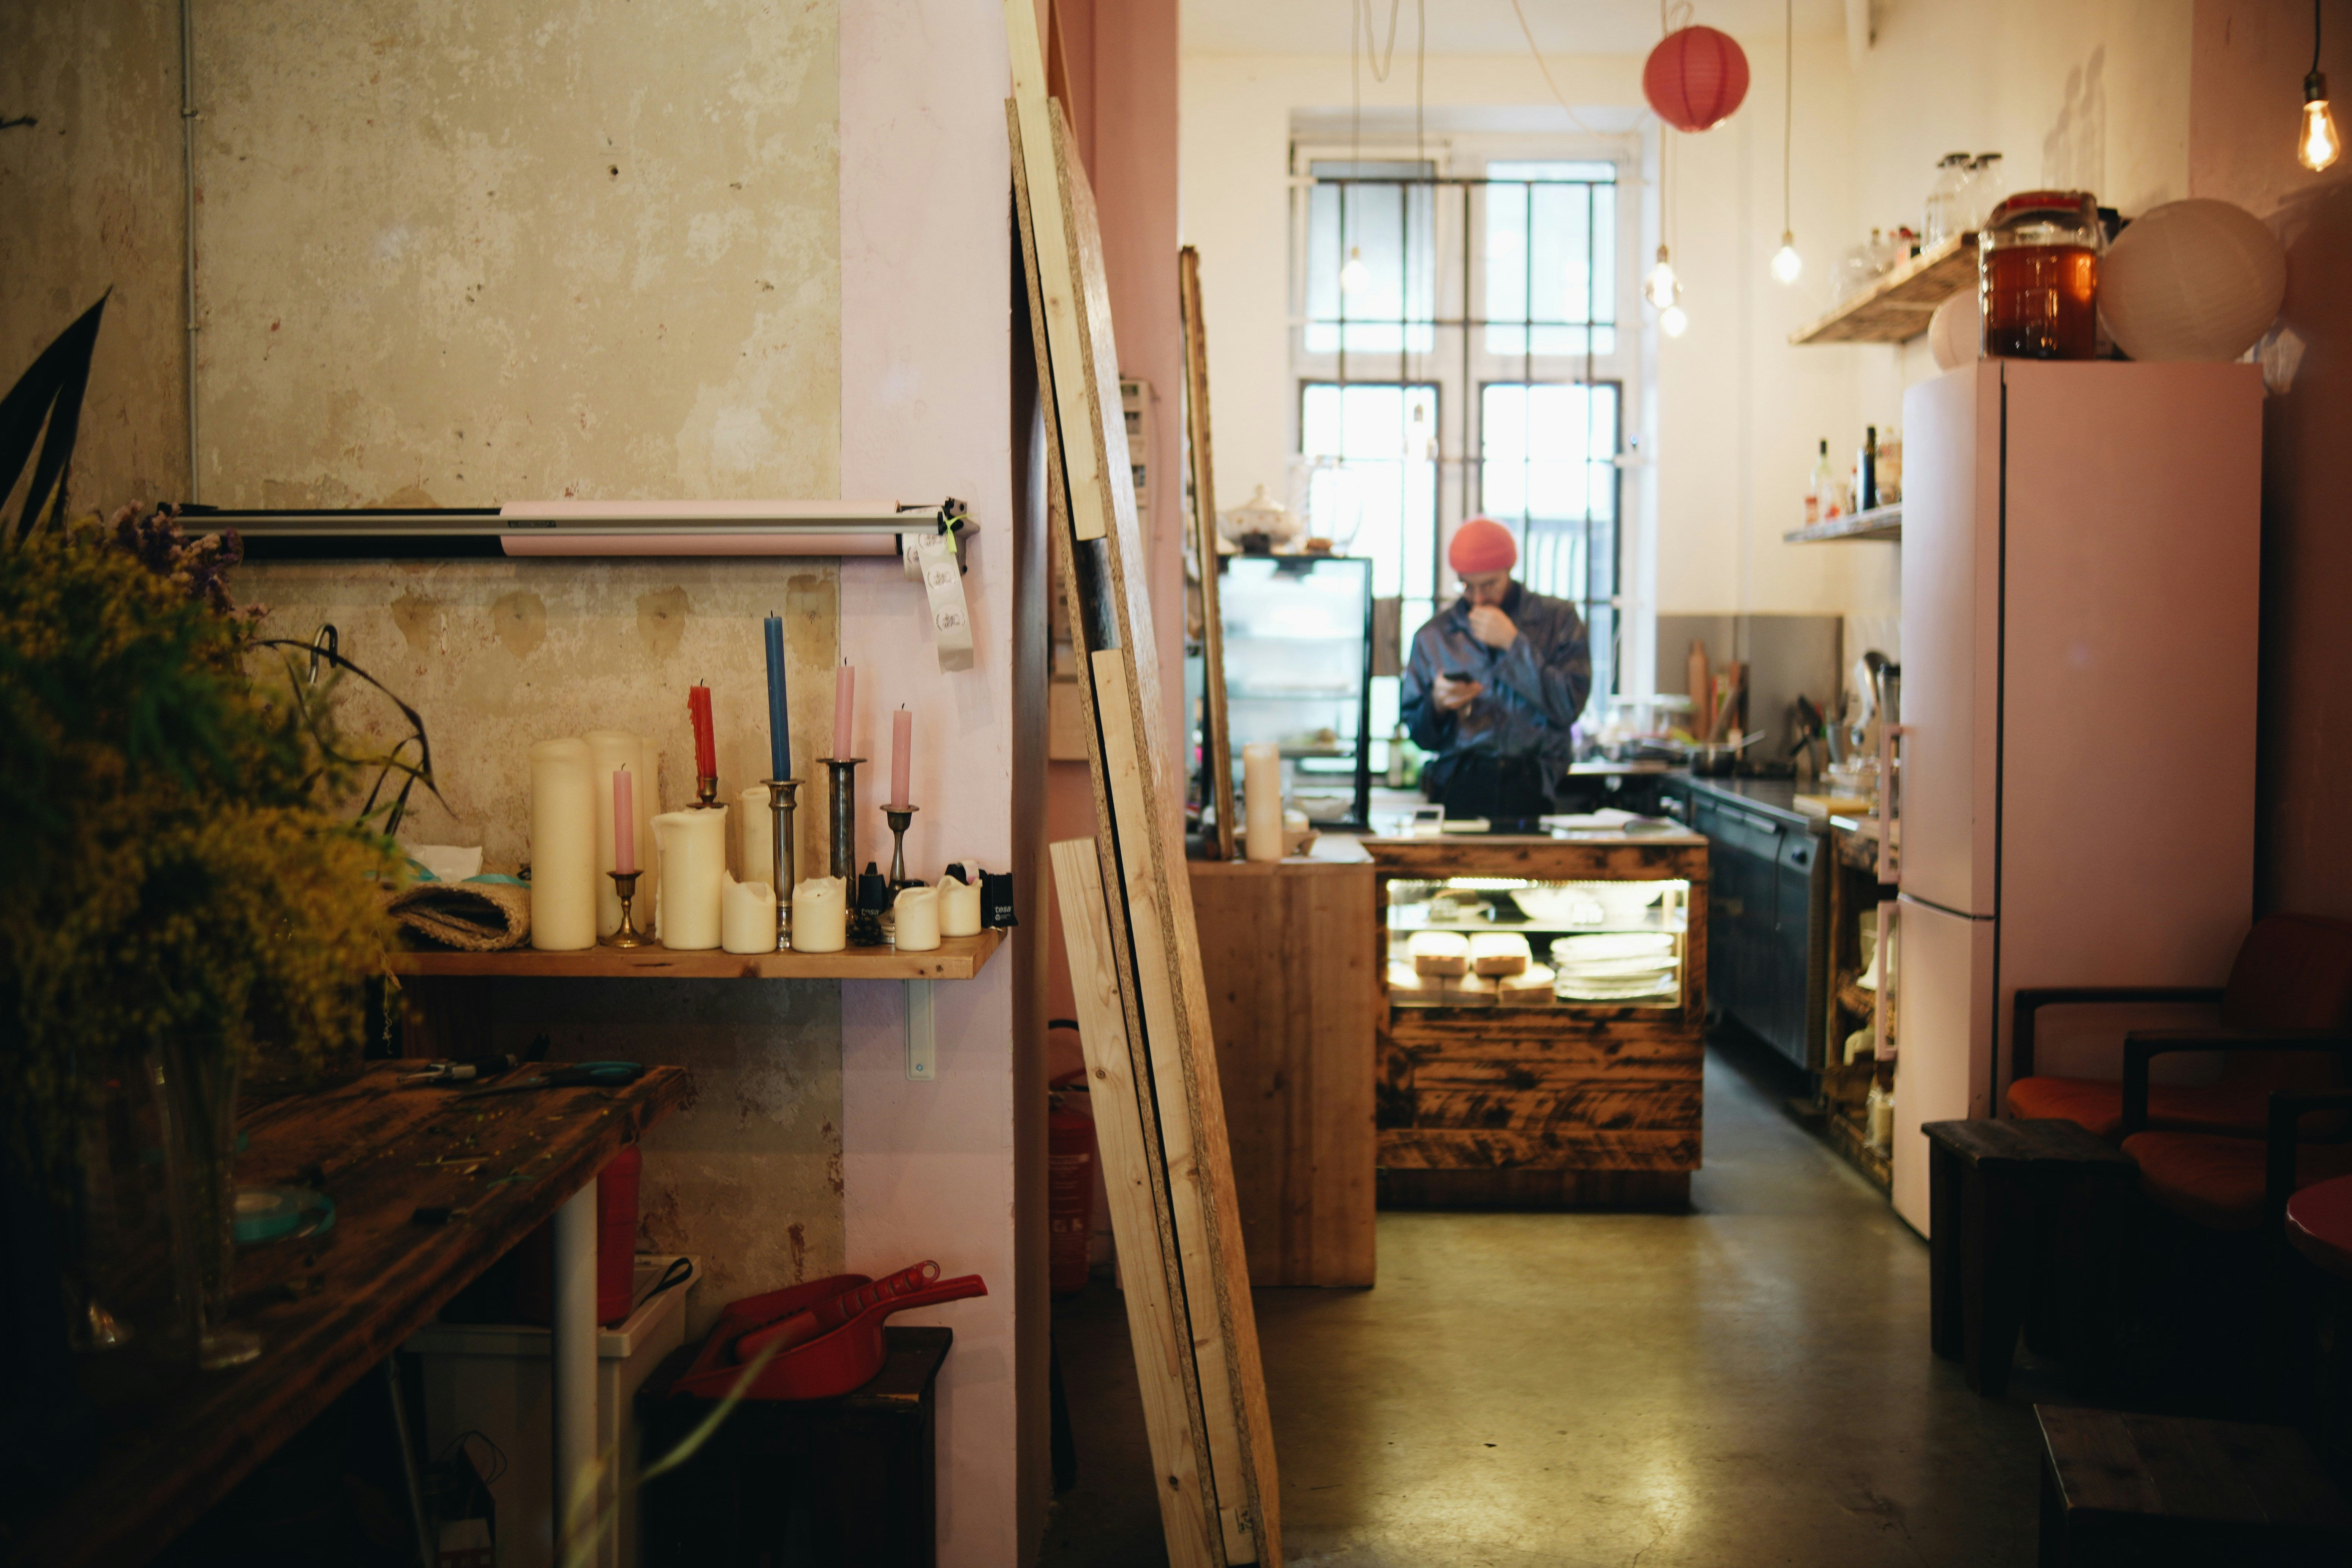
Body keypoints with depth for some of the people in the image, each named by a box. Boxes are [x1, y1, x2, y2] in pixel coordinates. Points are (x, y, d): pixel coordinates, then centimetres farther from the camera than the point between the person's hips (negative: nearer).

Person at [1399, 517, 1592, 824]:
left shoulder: (1558, 619, 11)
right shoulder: (1434, 634, 15)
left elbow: (1569, 706, -2)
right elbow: (1419, 735, 18)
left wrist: (1512, 643, -4)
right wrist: (1438, 704, -5)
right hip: (1458, 784, 1)